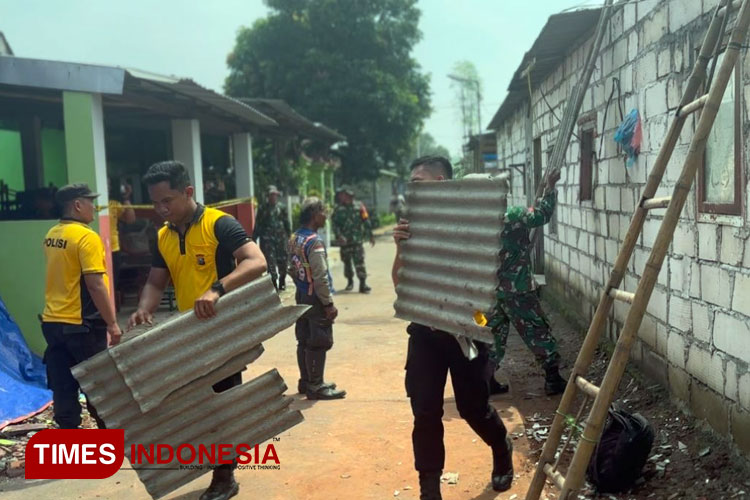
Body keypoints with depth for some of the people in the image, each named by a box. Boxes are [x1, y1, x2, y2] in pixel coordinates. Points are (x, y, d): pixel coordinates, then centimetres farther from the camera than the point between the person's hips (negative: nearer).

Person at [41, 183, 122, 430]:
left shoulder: (51, 235, 8)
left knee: (63, 388, 9)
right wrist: (112, 324, -16)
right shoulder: (87, 237, -16)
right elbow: (95, 285, -21)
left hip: (52, 322, 7)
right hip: (81, 325, -7)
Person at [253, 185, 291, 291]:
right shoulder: (262, 208, 4)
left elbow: (287, 223, 10)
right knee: (270, 260, -8)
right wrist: (254, 238, 1)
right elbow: (258, 225, 4)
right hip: (267, 237, -2)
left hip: (281, 237, 2)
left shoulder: (282, 208, 8)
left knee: (282, 260, 6)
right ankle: (274, 281, -6)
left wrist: (289, 236, 6)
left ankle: (282, 282, 20)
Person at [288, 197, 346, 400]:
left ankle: (306, 381, 27)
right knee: (318, 344, 0)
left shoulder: (294, 239, 6)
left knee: (304, 341, 16)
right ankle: (315, 386, 6)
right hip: (316, 299, -9)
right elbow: (320, 277, -23)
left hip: (301, 296, 9)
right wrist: (329, 304, -18)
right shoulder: (314, 242, -22)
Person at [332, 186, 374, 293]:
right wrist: (339, 236, -18)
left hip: (357, 240, -3)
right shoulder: (338, 209, 4)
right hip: (344, 241, 3)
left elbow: (366, 222, 2)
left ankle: (363, 284, -7)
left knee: (359, 263, -7)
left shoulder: (359, 207, 0)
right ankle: (350, 282, 30)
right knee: (347, 263, 13)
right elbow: (335, 224, -3)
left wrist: (370, 236, 3)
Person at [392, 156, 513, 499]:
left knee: (473, 406, 10)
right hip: (425, 331, 3)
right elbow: (399, 284, 0)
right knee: (425, 412, 2)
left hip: (464, 329, -3)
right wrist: (400, 248, -16)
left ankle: (502, 449, 42)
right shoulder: (414, 226, 3)